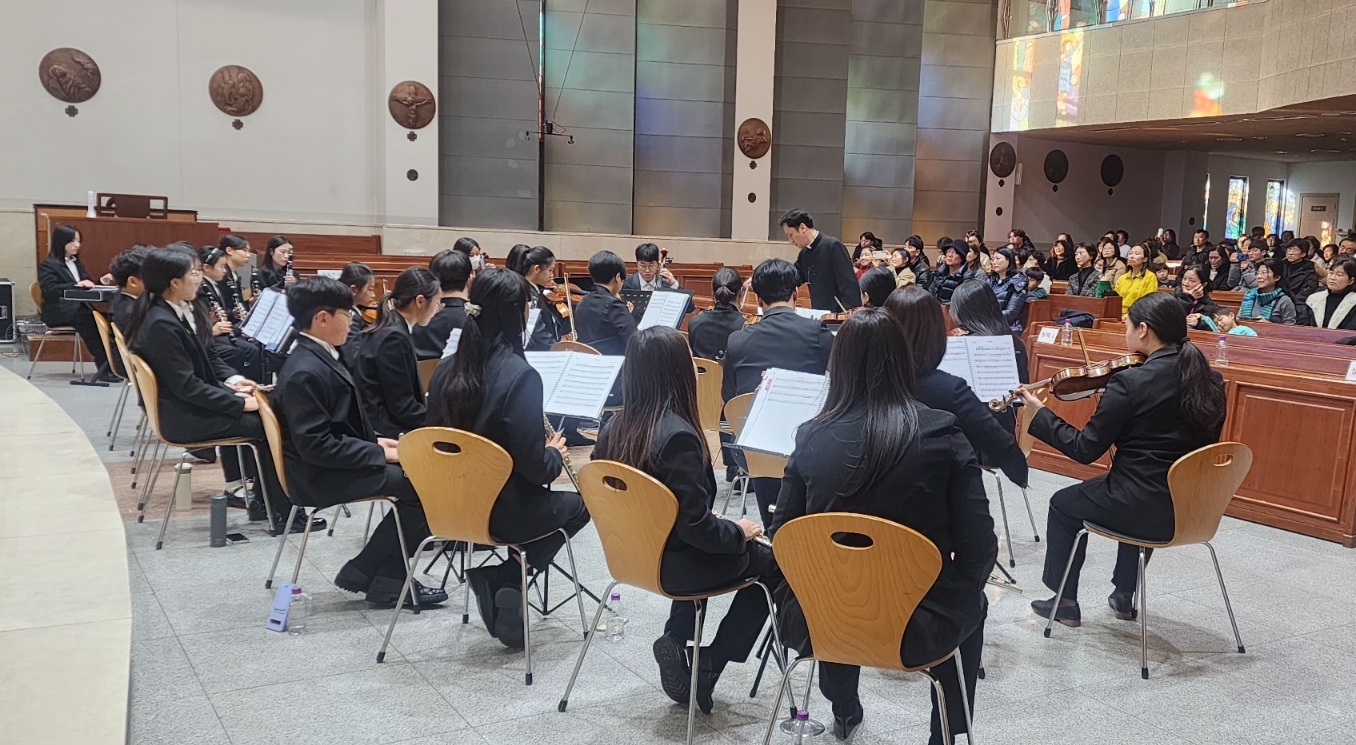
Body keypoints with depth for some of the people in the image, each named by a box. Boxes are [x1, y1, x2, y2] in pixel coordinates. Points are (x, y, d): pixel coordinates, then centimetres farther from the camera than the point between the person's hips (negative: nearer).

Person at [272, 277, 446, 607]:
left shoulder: (318, 357, 9)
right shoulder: (305, 373, -22)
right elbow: (316, 446, -25)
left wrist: (376, 442, 6)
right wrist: (379, 452, -19)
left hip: (337, 460, 10)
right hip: (321, 476, -10)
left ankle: (368, 572, 7)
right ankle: (383, 581, -1)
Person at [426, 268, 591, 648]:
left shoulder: (446, 369, -2)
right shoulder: (520, 375, -23)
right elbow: (534, 468, -23)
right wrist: (555, 453, 0)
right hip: (501, 511, -7)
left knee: (553, 499, 31)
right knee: (580, 504, 22)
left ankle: (490, 568, 13)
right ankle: (511, 573, 6)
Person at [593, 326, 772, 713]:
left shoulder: (615, 427, -6)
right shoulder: (678, 436, -28)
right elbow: (697, 526, -27)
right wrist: (740, 531, -7)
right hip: (672, 566, -7)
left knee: (704, 547, 32)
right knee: (773, 564, 15)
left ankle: (675, 640, 19)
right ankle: (705, 672, 14)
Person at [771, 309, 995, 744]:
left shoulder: (812, 437, -9)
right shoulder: (941, 434, -14)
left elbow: (781, 539, 1)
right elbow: (980, 548, -12)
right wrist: (965, 586, 10)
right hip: (917, 625, -2)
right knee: (970, 604, 33)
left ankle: (844, 710, 53)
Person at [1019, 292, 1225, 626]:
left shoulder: (1130, 382, -19)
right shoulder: (1210, 380, 1)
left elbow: (1086, 450, -15)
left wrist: (1040, 414, -3)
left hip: (1147, 509, -7)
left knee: (1063, 504, 21)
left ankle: (1065, 602, 30)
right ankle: (1124, 595, 44)